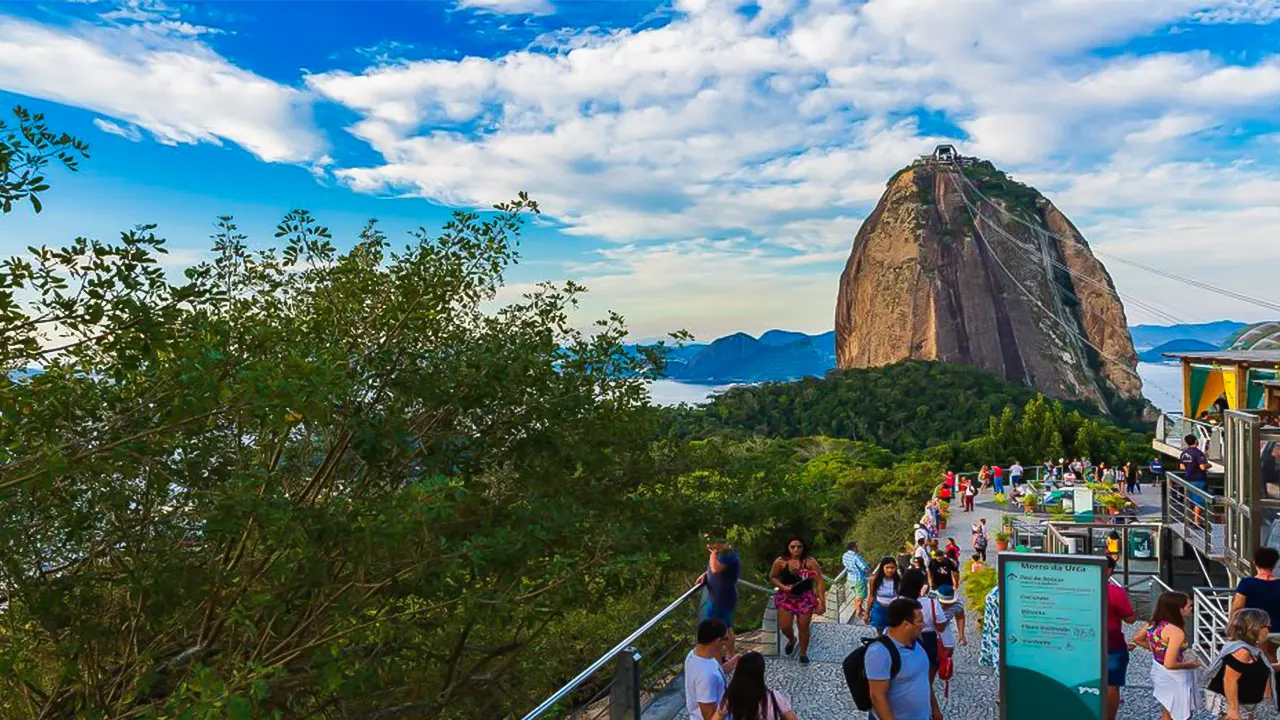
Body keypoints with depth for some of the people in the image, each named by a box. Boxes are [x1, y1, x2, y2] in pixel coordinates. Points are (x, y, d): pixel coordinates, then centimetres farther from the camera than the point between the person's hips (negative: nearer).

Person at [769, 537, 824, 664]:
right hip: (786, 597, 1)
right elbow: (772, 577, 3)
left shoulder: (810, 562, -14)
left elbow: (819, 582, -13)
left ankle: (803, 653, 29)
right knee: (784, 627, -1)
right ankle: (791, 640, 36)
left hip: (805, 598, -1)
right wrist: (782, 587, -14)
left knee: (803, 627, 5)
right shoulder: (780, 562, -10)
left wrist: (822, 602, -17)